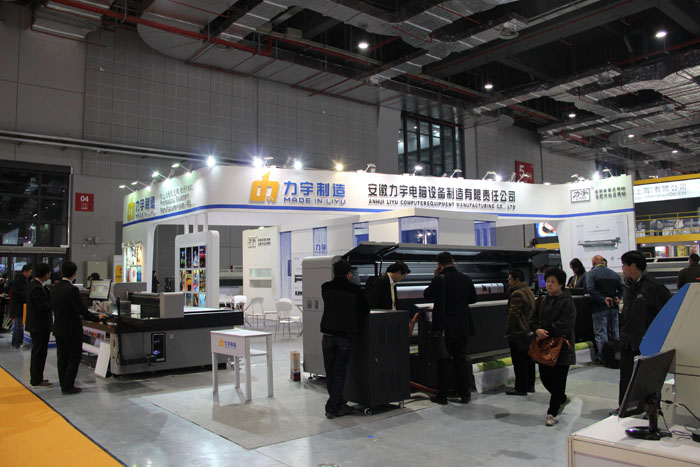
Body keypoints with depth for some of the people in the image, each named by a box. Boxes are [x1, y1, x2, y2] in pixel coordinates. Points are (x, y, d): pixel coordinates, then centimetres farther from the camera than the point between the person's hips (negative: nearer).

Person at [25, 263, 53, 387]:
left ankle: (36, 378, 26)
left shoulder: (32, 285, 10)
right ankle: (37, 380, 5)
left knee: (38, 352, 17)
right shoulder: (37, 288, -22)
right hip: (40, 325, -10)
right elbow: (43, 307, -24)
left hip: (35, 324, 10)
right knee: (39, 352, -2)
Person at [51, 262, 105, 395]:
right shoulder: (72, 289, -20)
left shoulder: (55, 288, 4)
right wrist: (97, 318, -5)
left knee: (62, 358, 14)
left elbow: (54, 307, 12)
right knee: (74, 358, 3)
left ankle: (64, 385, 21)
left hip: (58, 328, 8)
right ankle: (68, 386, 4)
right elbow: (82, 310, -19)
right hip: (71, 330, -8)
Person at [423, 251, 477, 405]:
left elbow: (426, 295, 0)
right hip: (462, 327, 4)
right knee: (461, 359, 13)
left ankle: (442, 396, 11)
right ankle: (465, 395, 18)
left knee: (443, 361, 6)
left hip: (444, 327, -4)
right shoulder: (466, 279, -2)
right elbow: (473, 299, 10)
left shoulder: (439, 280, -16)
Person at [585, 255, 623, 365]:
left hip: (600, 308, -5)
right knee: (614, 333, 14)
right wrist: (616, 297, 2)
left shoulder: (591, 273, -5)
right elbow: (622, 288, 6)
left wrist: (603, 299, -16)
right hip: (613, 307, 5)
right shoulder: (614, 274, 11)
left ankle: (602, 357, 1)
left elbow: (590, 290, -19)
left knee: (601, 333, -1)